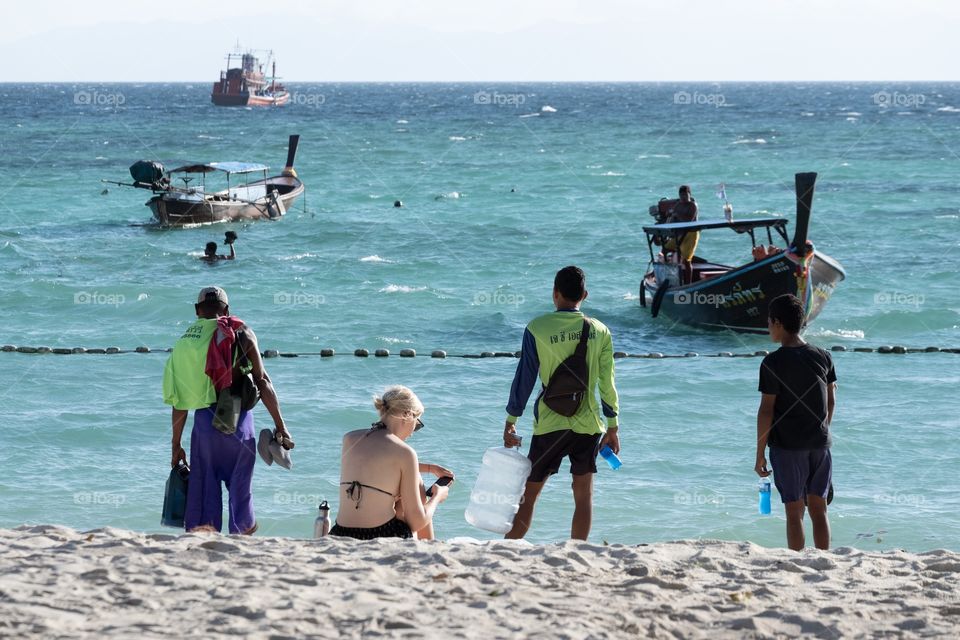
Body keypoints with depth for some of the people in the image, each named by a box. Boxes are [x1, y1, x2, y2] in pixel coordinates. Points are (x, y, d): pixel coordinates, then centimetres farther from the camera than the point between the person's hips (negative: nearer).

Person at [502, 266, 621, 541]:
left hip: (550, 425, -2)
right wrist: (612, 426, 12)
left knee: (529, 493, 5)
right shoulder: (600, 331, 1)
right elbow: (607, 383, 4)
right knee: (584, 495, 9)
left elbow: (524, 377, -3)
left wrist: (511, 420, 5)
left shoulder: (537, 328, -6)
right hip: (588, 425, 2)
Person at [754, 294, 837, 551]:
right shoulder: (822, 357, 3)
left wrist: (760, 455, -7)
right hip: (820, 443, 4)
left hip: (787, 446, -4)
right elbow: (831, 400, 12)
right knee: (818, 509, 10)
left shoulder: (773, 363, -12)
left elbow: (766, 410, -12)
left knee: (794, 511, 1)